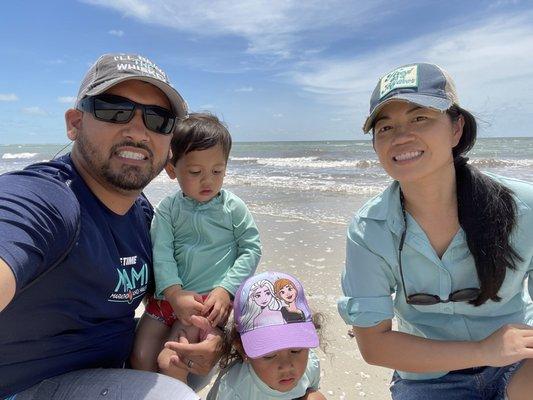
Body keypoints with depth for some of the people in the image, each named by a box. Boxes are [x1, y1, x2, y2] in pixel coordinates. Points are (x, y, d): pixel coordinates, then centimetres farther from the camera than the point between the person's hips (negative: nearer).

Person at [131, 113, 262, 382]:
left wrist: (225, 290, -13)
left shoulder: (233, 207, -4)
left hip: (211, 298, -3)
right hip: (169, 295, 4)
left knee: (170, 362, -15)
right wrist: (174, 293, -19)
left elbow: (251, 249, -3)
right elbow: (161, 253, -5)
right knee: (140, 358, 0)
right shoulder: (167, 209, 1)